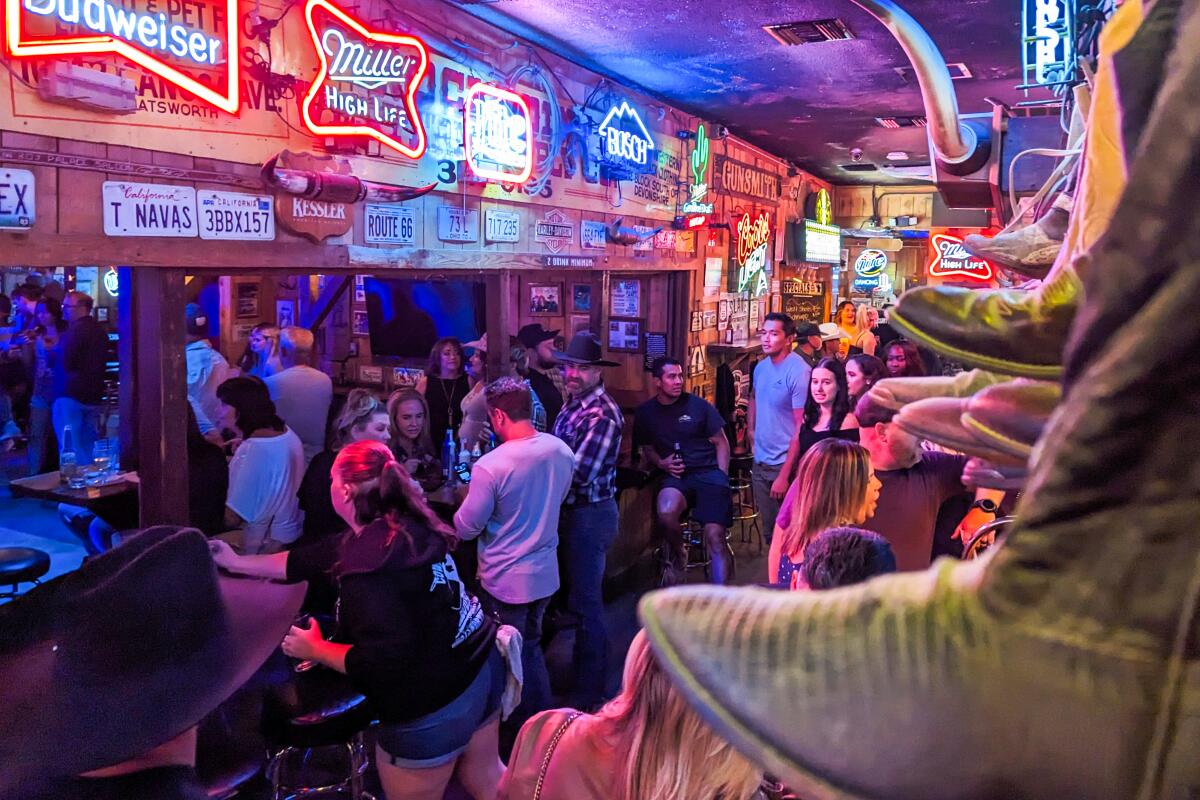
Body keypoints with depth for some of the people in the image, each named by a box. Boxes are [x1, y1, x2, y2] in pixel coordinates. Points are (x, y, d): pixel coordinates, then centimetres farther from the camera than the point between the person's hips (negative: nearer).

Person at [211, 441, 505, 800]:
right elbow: (318, 557, 11)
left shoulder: (369, 566, -26)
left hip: (433, 704, -8)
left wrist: (315, 649, -9)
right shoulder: (408, 525, 2)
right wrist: (237, 562, 19)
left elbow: (382, 658, -27)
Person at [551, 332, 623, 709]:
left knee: (586, 602, 1)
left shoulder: (603, 415, -21)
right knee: (577, 595, 22)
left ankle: (590, 692, 15)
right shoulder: (572, 405, 8)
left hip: (590, 515, -9)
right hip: (570, 510, 9)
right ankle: (581, 671, 40)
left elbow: (580, 473, -25)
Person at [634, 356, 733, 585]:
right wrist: (661, 463, -4)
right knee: (666, 513, -32)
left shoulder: (698, 405, 0)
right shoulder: (645, 412, 5)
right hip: (675, 475, 1)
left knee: (715, 538, -13)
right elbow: (647, 449, 18)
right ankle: (677, 555, 0)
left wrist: (722, 479, -2)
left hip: (709, 471, 0)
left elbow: (721, 442, 7)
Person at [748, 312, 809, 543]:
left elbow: (801, 428, -19)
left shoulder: (799, 372, -18)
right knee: (768, 528, 18)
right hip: (760, 461, 7)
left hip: (785, 463, -6)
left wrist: (785, 475, -21)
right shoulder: (761, 367, 4)